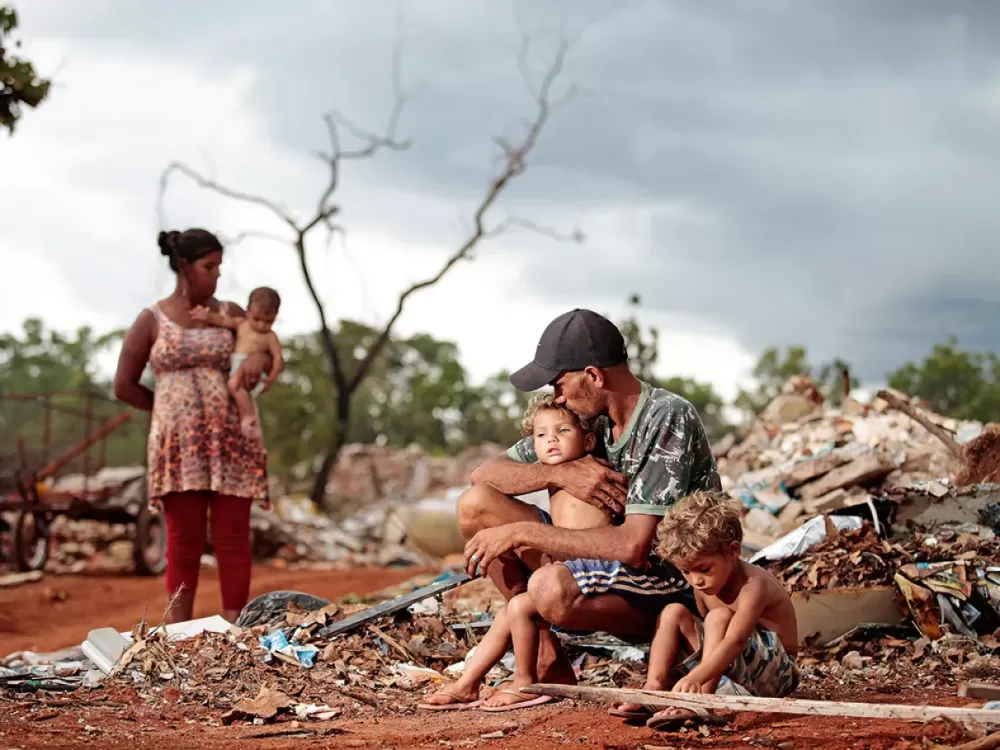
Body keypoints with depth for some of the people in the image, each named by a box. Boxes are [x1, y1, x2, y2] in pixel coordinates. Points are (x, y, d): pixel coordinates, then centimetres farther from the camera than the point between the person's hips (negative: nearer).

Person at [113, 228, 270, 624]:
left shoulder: (229, 314, 9)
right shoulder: (151, 321, 3)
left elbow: (273, 355, 18)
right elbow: (124, 386, 6)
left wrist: (260, 358, -5)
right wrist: (173, 410, 5)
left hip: (229, 440, 2)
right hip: (177, 443, -2)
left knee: (233, 537, -2)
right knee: (184, 539, 0)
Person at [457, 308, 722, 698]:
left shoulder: (669, 418, -20)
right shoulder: (590, 418, 2)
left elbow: (633, 545, -29)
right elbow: (484, 473, 6)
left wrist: (519, 533, -24)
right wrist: (559, 473, -15)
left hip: (677, 585, -8)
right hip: (611, 565, 8)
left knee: (550, 587, -37)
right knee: (476, 505, -2)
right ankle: (545, 654, 0)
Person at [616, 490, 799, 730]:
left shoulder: (753, 585, -27)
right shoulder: (703, 586, -1)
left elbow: (735, 641, -41)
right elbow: (711, 636, 6)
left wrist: (695, 678, -55)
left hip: (775, 673, -8)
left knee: (719, 618, -31)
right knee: (674, 613, -4)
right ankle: (654, 691, -17)